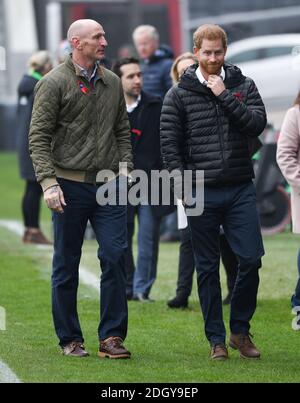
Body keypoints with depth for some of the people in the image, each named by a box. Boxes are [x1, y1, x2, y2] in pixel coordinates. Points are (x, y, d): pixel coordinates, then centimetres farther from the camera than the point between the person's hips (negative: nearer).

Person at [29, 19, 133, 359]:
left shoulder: (111, 82, 12)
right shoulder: (54, 83, -5)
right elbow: (38, 137, -7)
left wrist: (125, 166, 6)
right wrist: (48, 181, -16)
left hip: (108, 186, 4)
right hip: (70, 186, -4)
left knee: (115, 256, -6)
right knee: (66, 265, 5)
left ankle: (111, 337, 0)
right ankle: (70, 339, 14)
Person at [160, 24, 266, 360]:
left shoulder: (243, 86, 8)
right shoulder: (179, 94, 2)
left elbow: (257, 124, -7)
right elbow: (169, 143, 0)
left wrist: (225, 95, -12)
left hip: (240, 190, 1)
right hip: (200, 193, -1)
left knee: (251, 259, -4)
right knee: (207, 267, 4)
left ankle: (240, 330, 13)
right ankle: (216, 339, 12)